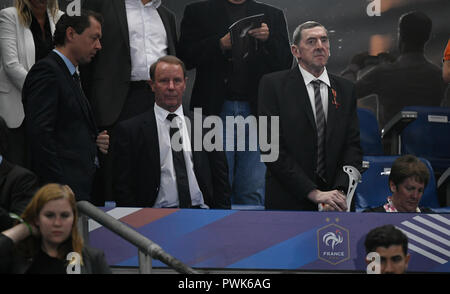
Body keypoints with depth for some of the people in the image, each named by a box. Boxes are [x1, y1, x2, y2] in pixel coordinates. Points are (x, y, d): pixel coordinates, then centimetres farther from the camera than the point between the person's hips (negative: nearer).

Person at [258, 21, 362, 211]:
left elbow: (353, 145, 5)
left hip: (336, 203, 3)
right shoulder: (273, 85, -3)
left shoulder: (345, 89, 11)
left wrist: (340, 191, -12)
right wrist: (314, 193, -16)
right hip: (289, 202, -3)